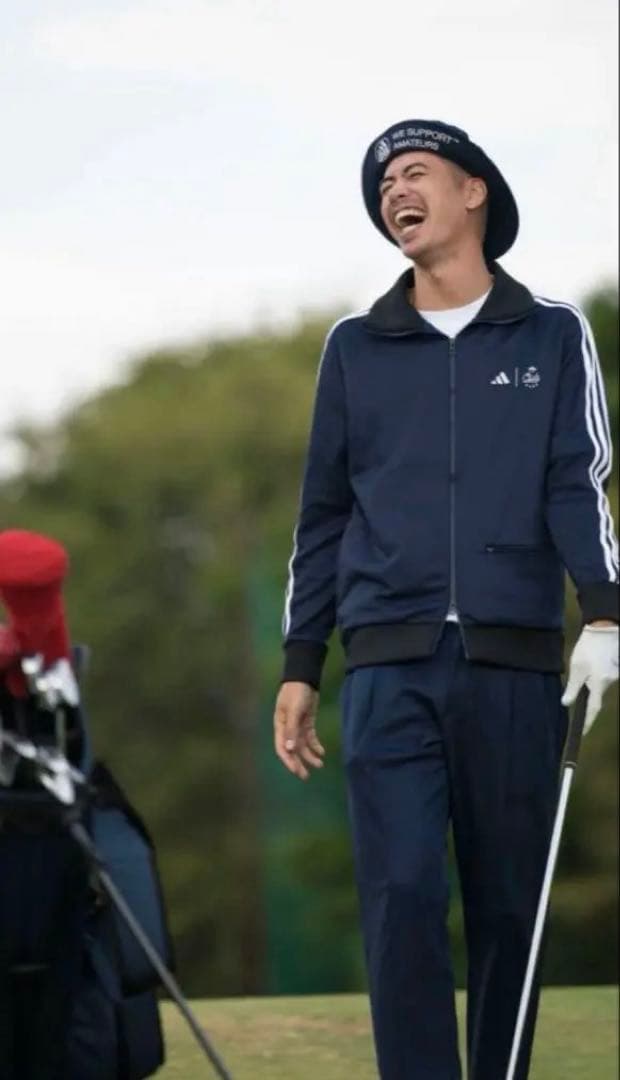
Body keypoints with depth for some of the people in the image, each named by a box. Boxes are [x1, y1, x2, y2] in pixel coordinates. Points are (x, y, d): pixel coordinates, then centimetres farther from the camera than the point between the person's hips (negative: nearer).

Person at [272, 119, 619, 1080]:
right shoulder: (356, 348, 15)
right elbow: (324, 513, 17)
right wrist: (300, 668, 12)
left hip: (515, 666, -1)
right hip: (390, 667, 1)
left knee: (510, 908, 1)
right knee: (403, 899, -12)